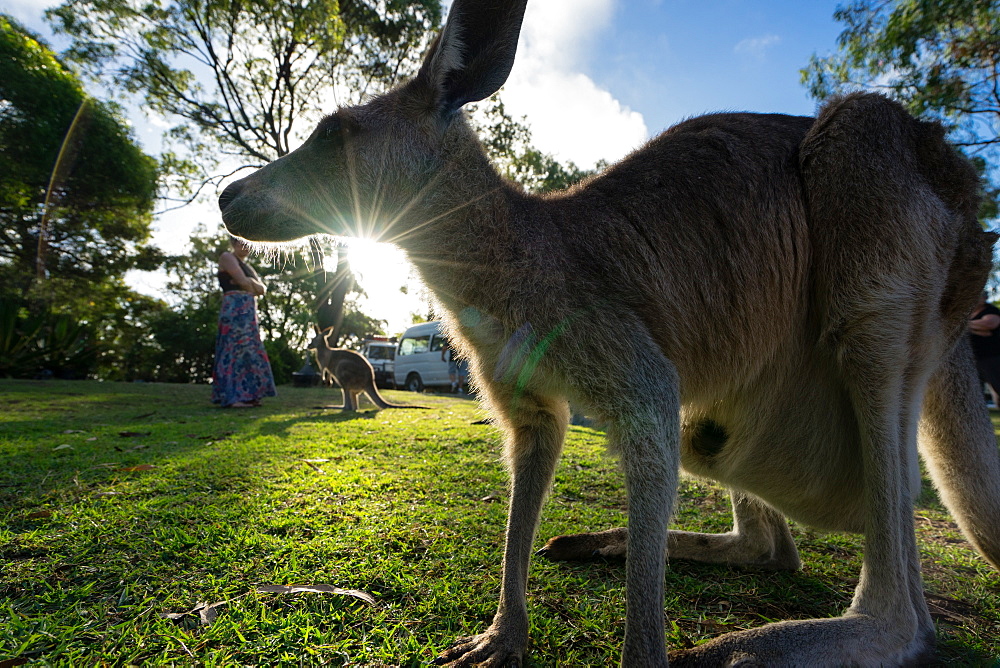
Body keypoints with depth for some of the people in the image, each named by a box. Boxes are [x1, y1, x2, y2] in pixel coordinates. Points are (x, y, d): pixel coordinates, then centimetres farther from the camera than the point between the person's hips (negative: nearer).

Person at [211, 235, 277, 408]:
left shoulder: (245, 265, 27)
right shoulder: (227, 257, 2)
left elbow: (262, 289, 16)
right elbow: (243, 281, -12)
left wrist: (250, 284, -2)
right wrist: (254, 286, 7)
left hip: (248, 313, 9)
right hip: (235, 310, -9)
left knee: (249, 352, 5)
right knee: (235, 350, -12)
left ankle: (247, 396, 7)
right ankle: (232, 398, -13)